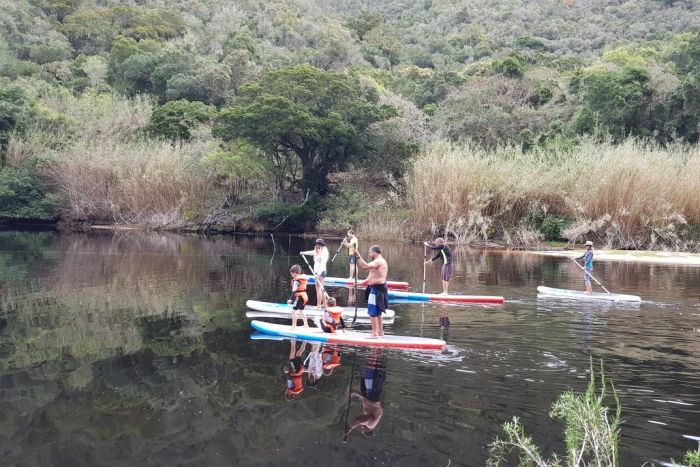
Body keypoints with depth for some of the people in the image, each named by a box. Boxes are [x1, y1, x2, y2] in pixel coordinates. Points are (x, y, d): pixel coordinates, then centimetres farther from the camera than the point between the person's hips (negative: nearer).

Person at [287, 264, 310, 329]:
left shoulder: (296, 280, -15)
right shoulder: (304, 278, 11)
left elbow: (294, 291, -20)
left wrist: (291, 299, -20)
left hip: (299, 297, -9)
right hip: (304, 296, 9)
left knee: (293, 311, -5)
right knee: (301, 310, 22)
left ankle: (294, 326, -8)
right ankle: (306, 324, 27)